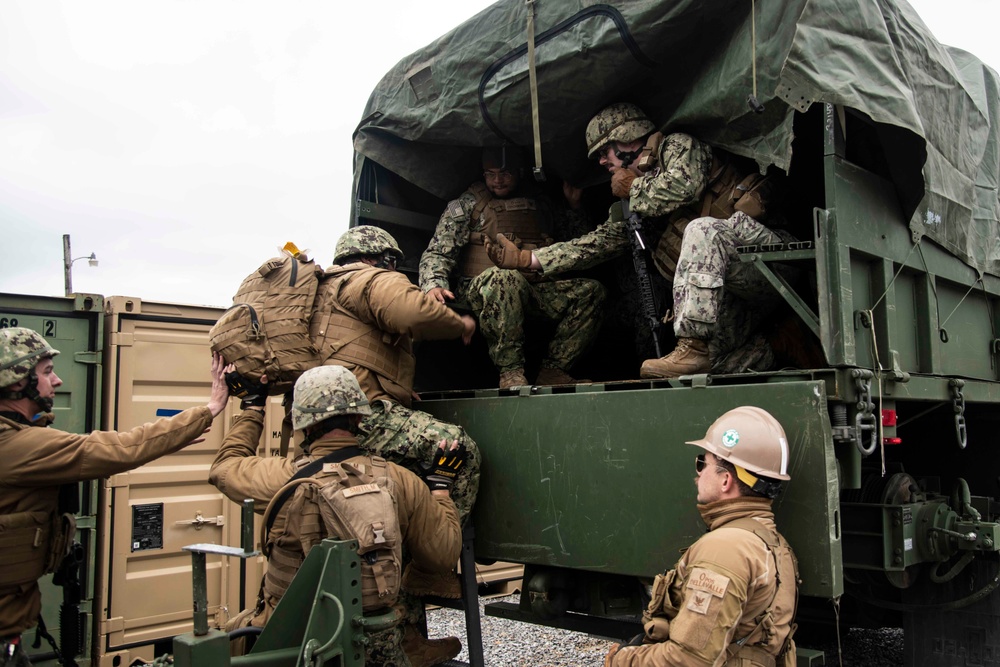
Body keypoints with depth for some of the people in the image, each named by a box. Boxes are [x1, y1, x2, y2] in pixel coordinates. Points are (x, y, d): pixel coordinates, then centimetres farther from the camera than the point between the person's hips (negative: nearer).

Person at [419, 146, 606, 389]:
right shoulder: (467, 204, 9)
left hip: (535, 288, 5)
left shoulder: (540, 205, 21)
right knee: (506, 277, -40)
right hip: (480, 288, -4)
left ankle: (553, 370, -16)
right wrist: (434, 285, -21)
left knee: (591, 290, -16)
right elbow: (438, 252, 0)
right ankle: (510, 372, -32)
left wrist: (574, 206, 13)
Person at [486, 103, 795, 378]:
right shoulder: (638, 200, 22)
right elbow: (601, 241, 17)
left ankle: (693, 346, -38)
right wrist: (524, 258, 10)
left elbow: (684, 187, -21)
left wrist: (634, 188, -2)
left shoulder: (678, 146, 1)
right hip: (732, 294, 7)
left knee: (703, 229, -36)